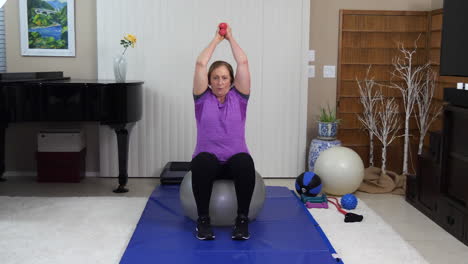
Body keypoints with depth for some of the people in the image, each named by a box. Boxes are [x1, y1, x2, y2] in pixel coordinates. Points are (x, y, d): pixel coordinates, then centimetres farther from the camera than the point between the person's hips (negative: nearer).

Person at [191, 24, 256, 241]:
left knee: (245, 163, -36)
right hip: (209, 160, 0)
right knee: (202, 163, -37)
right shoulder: (203, 99, 5)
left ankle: (242, 219, -21)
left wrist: (230, 38, 10)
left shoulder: (238, 98, 7)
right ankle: (203, 219, -20)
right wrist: (216, 39, 8)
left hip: (235, 160, 1)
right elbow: (200, 64, -4)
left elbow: (243, 63, -1)